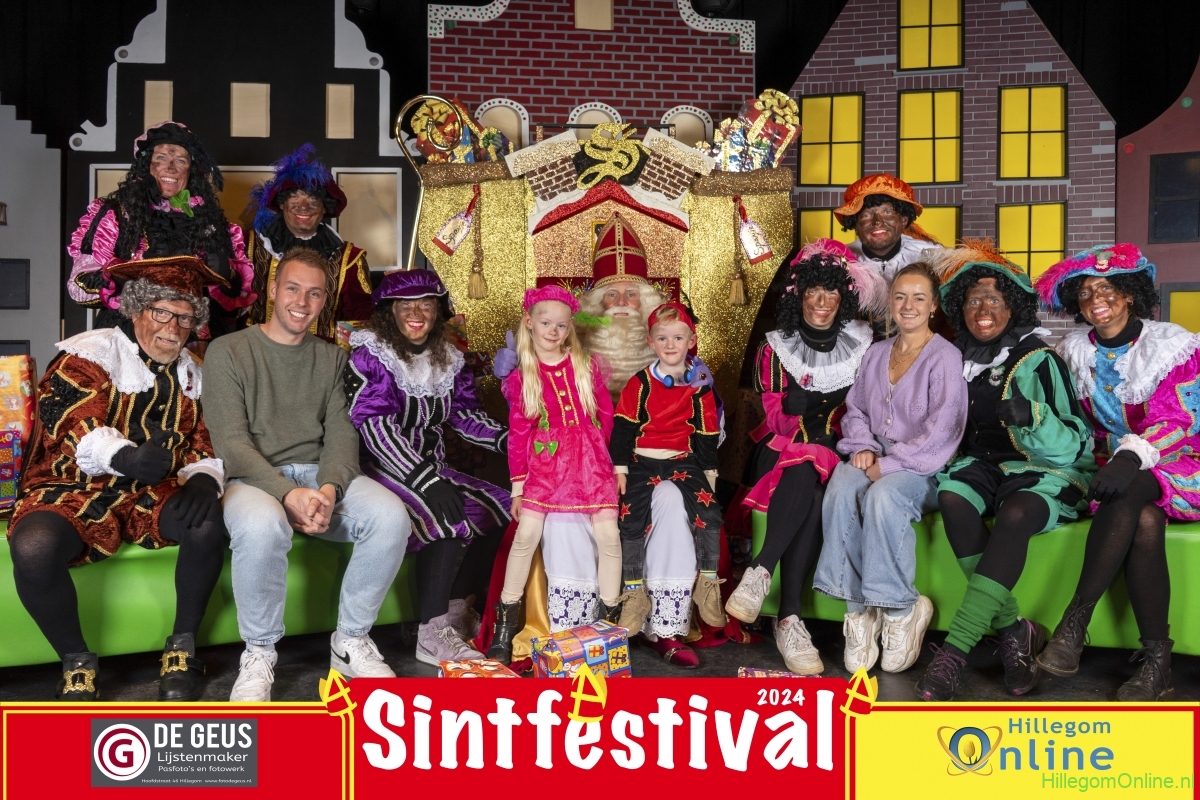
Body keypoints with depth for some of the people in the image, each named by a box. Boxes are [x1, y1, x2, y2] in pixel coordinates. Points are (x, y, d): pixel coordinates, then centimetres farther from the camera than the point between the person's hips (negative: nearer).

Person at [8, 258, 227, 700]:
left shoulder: (190, 373, 12)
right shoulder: (90, 351, -6)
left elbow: (203, 442, 9)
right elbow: (78, 425, -23)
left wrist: (203, 479, -17)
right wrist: (128, 457, -45)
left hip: (151, 493, 4)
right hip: (74, 489, -3)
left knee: (207, 522, -28)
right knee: (33, 548, -35)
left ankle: (182, 646, -7)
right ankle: (76, 661, -9)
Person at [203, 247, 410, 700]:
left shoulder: (331, 358, 17)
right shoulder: (228, 352, 3)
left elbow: (341, 433, 5)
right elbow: (231, 443, -8)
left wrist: (330, 488, -17)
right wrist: (288, 493, -24)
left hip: (321, 474, 4)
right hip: (255, 477, -3)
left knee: (391, 516, -27)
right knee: (261, 525, -39)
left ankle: (351, 641, -5)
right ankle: (259, 653, -13)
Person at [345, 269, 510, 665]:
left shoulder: (448, 359, 9)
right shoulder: (370, 354, -10)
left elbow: (466, 415, 14)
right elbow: (374, 425, -21)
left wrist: (511, 440, -5)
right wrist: (425, 481, -32)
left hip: (432, 469, 7)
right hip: (384, 469, -7)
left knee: (502, 509, -5)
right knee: (449, 515, -30)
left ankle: (457, 606, 9)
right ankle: (431, 635, -22)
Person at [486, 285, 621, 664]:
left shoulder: (586, 365, 4)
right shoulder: (521, 377, 3)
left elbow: (605, 413, 11)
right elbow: (518, 433, 4)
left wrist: (592, 450, 11)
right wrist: (517, 486, 3)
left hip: (589, 461, 1)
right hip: (543, 464, -1)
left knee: (608, 534, -8)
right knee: (526, 534, -10)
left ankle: (610, 619, 10)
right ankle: (505, 626, 4)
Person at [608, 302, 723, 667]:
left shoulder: (700, 387, 7)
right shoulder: (639, 384, 2)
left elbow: (707, 435, 11)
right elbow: (623, 428, 1)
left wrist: (709, 473, 8)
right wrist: (619, 469, -4)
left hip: (684, 463, 1)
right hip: (643, 464, -1)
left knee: (709, 513, -18)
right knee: (632, 520, -18)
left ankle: (707, 583, -2)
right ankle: (634, 592, -6)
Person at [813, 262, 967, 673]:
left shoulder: (945, 357, -1)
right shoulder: (876, 353, 18)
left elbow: (941, 430, -11)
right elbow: (855, 410, 19)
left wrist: (889, 463, -17)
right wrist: (862, 447, -2)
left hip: (920, 467, -4)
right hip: (875, 459, 4)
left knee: (882, 496, -37)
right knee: (841, 490, -30)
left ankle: (899, 608, -20)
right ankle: (859, 608, -25)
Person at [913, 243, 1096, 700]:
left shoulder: (1040, 360, -5)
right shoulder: (958, 359, 9)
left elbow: (1074, 444, -10)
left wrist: (1032, 417, -29)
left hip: (1043, 472, -4)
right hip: (983, 465, 4)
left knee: (1014, 515, -36)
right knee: (951, 498, -30)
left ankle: (956, 649, -38)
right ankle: (1015, 630, -24)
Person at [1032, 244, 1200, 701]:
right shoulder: (1076, 352, 9)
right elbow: (1086, 425, 15)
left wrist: (1133, 456, -32)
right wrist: (1111, 458, -6)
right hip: (1118, 470, 2)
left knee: (1128, 495, -37)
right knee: (1145, 523, -33)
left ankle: (1074, 622, -35)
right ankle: (1157, 661, -29)